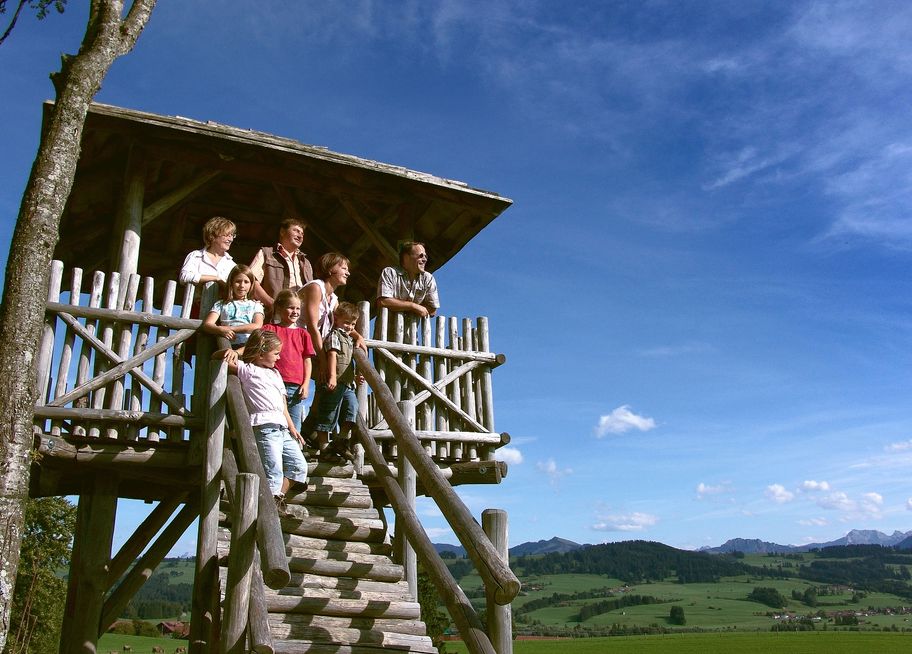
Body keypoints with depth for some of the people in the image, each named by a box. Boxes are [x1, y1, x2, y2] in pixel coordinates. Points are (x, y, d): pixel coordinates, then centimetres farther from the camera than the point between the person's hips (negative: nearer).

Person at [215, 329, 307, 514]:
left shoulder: (275, 373, 27)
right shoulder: (247, 370, 4)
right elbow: (216, 357, -2)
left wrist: (292, 427, 19)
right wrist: (229, 352, -24)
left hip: (282, 428, 8)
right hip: (264, 426, -8)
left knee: (299, 465, 6)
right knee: (274, 469, -15)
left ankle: (279, 496, 14)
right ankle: (273, 502, -7)